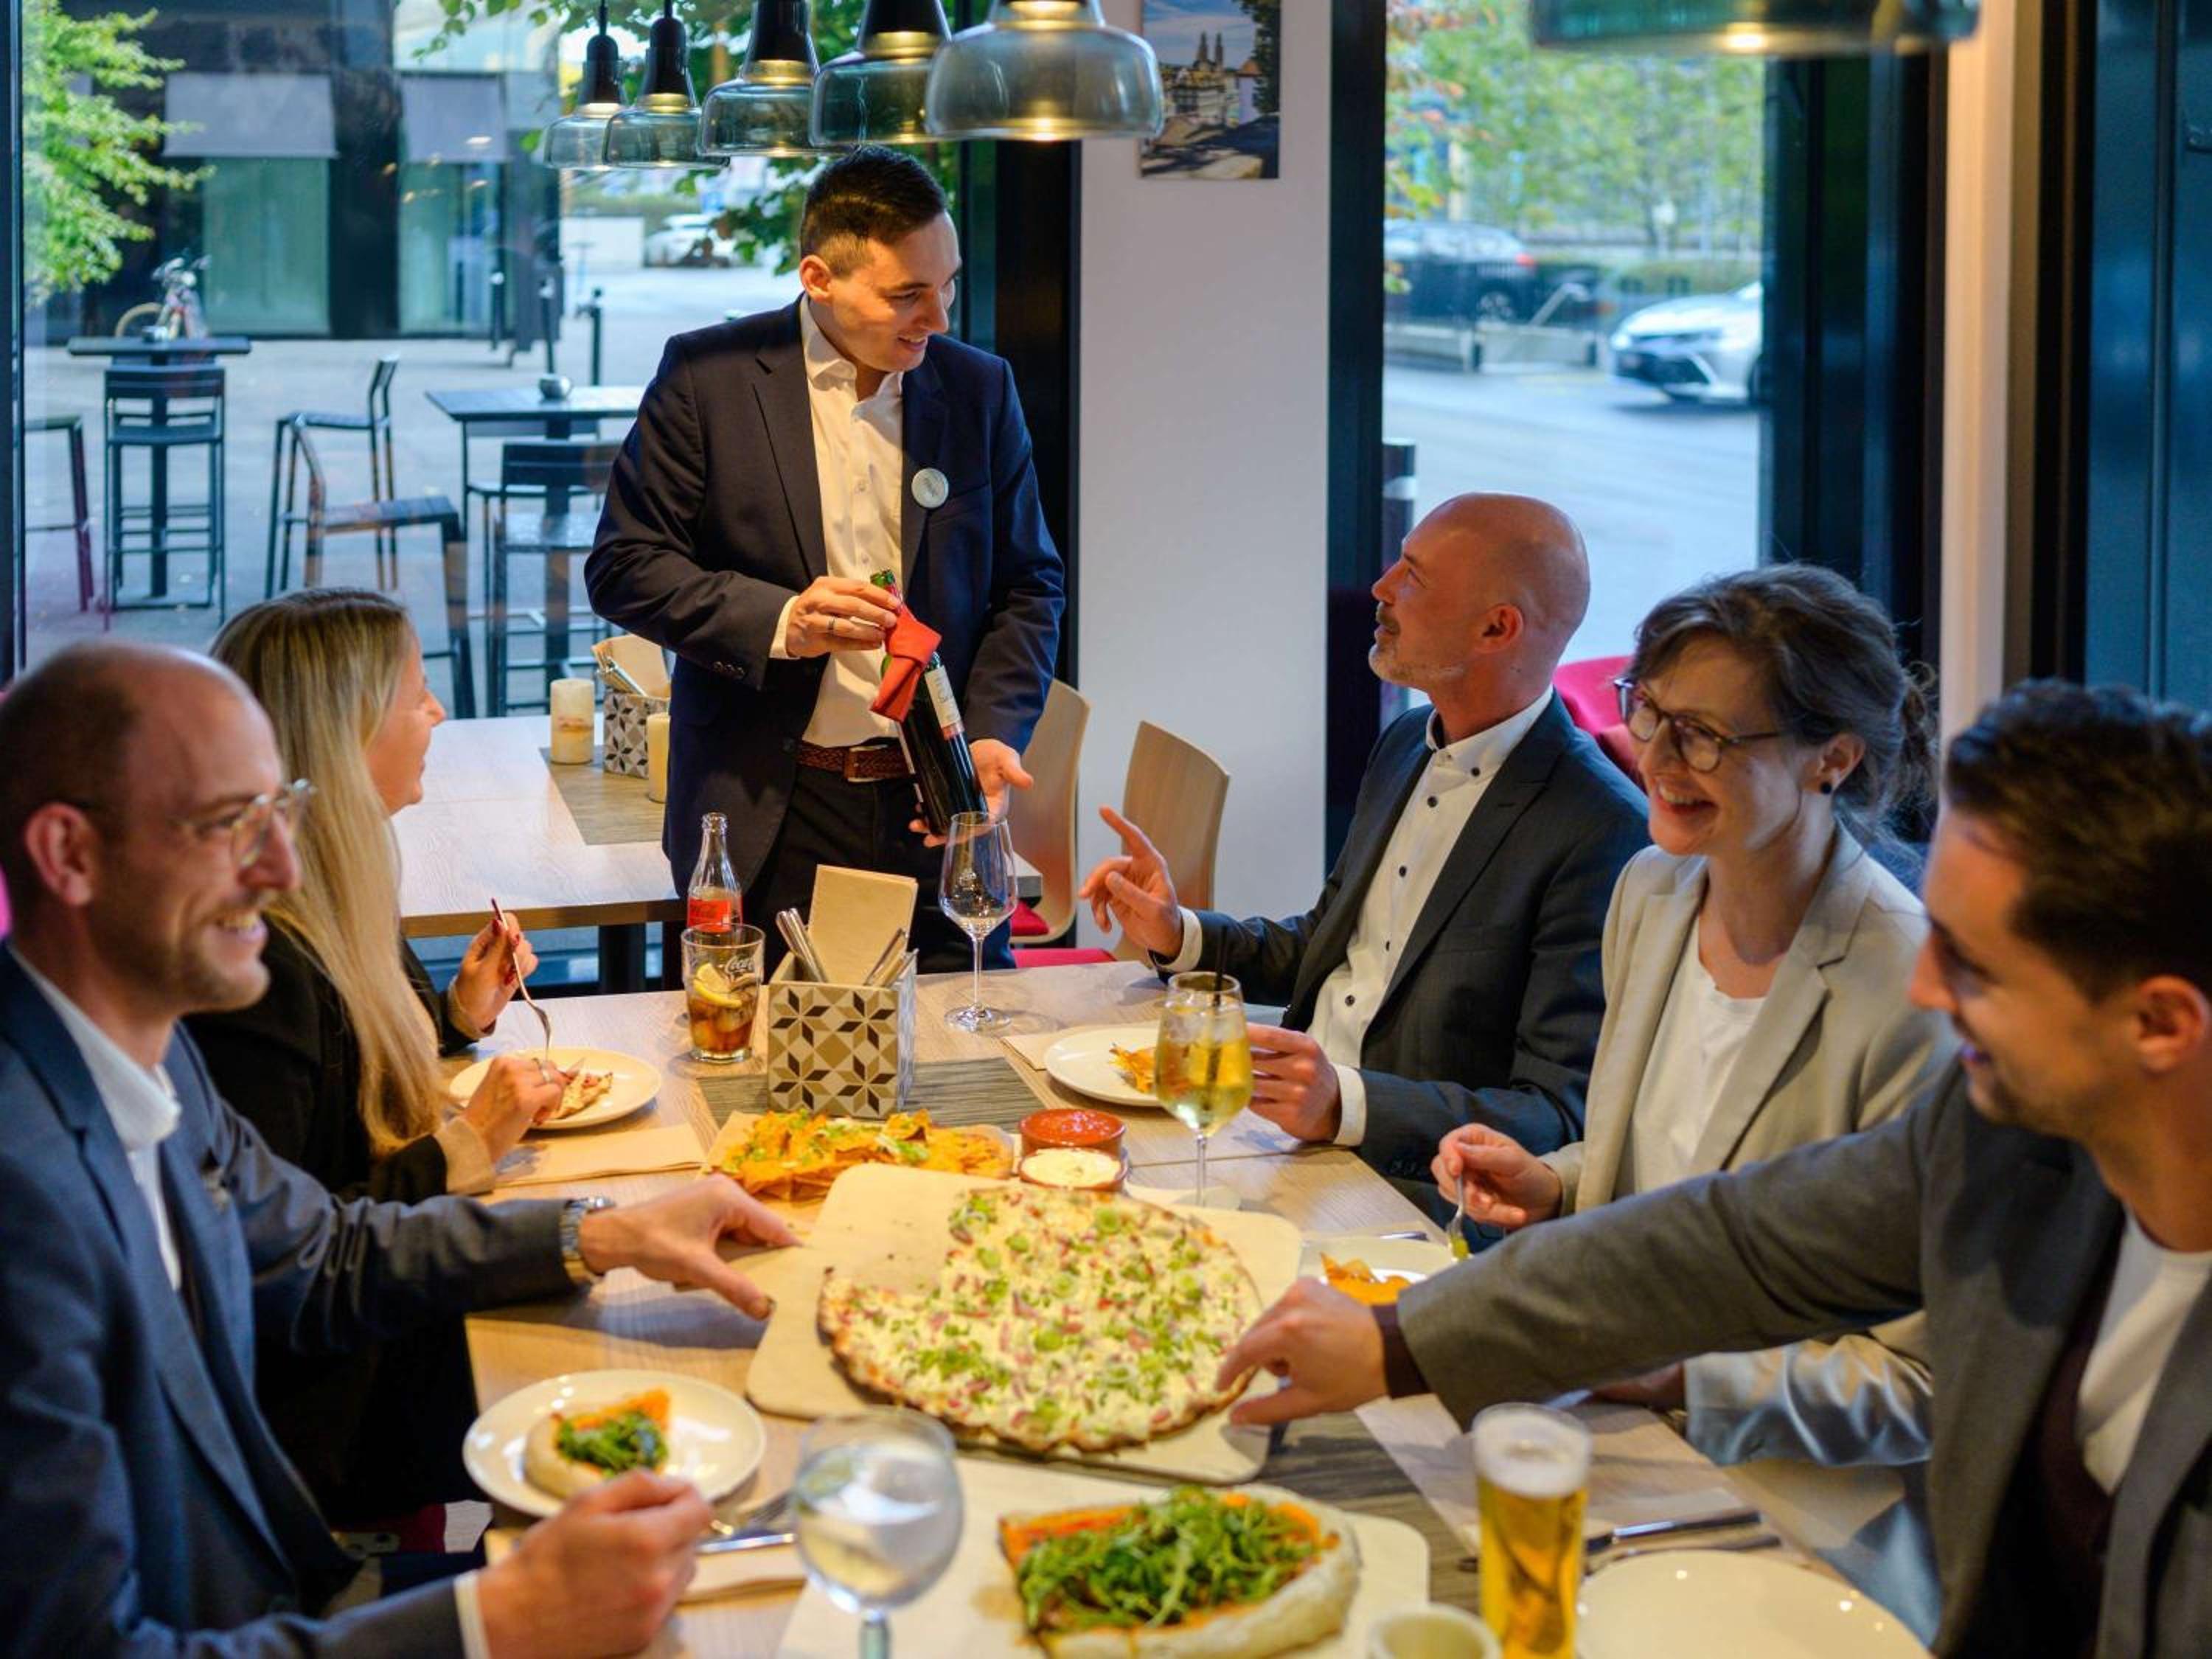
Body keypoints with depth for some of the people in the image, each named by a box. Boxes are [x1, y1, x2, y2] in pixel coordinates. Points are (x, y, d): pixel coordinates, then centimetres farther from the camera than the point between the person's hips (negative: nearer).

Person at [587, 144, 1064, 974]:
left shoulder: (980, 389, 6)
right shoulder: (707, 376, -2)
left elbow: (1026, 587, 11)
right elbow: (624, 565, -3)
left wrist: (993, 734, -5)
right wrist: (779, 622, -17)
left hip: (935, 811, 2)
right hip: (768, 819, -2)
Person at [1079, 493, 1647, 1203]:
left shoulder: (1604, 832, -17)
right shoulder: (1408, 744, 12)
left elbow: (1561, 1118, -20)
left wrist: (1344, 1105, -32)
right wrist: (1180, 936, 9)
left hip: (1407, 1184, -8)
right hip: (1287, 1119, 9)